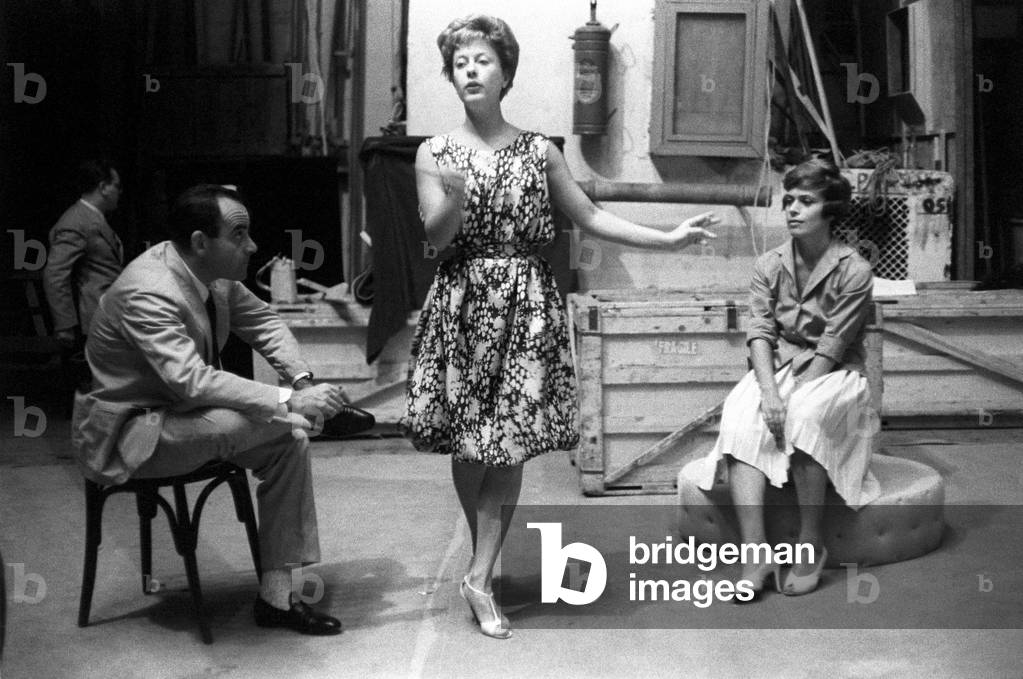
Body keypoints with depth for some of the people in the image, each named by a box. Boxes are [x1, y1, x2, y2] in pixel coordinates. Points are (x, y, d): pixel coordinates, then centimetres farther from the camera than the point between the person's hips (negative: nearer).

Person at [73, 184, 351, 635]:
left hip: (178, 412, 9)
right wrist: (288, 401, -40)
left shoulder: (215, 276, -2)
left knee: (288, 441, -8)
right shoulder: (147, 292, -28)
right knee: (283, 424, -26)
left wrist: (302, 379, -9)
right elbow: (190, 380, -37)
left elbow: (263, 321, 10)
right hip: (126, 434, -9)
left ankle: (275, 596, -3)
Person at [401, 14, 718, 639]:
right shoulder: (434, 153, 4)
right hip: (463, 301, 0)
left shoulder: (540, 152, 5)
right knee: (467, 443, 4)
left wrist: (668, 239, 3)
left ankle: (481, 576, 1)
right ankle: (486, 560, 25)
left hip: (526, 303, 0)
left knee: (510, 444, -5)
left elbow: (590, 218, 7)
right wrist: (455, 199, -27)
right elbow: (437, 235, -6)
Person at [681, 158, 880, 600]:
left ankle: (811, 545, -21)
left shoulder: (853, 270, -8)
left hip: (832, 377, -3)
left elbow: (832, 348, -13)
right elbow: (760, 332, -5)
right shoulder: (769, 265, 5)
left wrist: (792, 400, -21)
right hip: (777, 370, 3)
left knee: (805, 417, -36)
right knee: (740, 417, -28)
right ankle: (755, 550, -33)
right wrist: (769, 391, -21)